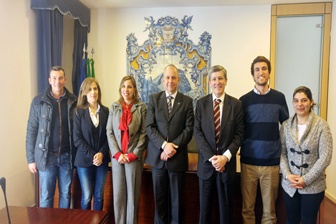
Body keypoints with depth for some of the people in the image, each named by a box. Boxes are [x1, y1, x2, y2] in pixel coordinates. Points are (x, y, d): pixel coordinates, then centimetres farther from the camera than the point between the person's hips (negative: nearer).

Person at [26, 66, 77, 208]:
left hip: (67, 155, 1)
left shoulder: (73, 101, 1)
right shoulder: (39, 101, -2)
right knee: (46, 196, 9)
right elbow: (31, 130, 0)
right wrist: (30, 158, -1)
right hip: (46, 156, -1)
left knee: (66, 194, 13)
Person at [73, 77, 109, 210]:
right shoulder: (79, 112, -4)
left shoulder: (105, 111, 3)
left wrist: (102, 153, -12)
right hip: (85, 160, -2)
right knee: (87, 196, 6)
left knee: (99, 195, 10)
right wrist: (92, 155, -15)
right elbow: (77, 138, -8)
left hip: (102, 159, 2)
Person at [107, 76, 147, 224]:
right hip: (117, 157, 2)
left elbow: (144, 133, -4)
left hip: (134, 157, -2)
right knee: (118, 194, 9)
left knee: (133, 194, 6)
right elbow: (109, 132, 3)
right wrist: (117, 153, -8)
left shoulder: (141, 107, -1)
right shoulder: (114, 107, 7)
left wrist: (133, 154, -11)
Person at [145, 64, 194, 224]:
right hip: (157, 155, 1)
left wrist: (173, 147, -14)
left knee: (177, 198, 10)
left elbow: (189, 129, -4)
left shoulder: (187, 101, 2)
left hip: (178, 157, -1)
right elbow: (149, 127, -3)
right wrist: (164, 145, -15)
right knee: (159, 198, 12)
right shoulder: (154, 99, 4)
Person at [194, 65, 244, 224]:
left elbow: (239, 134, -3)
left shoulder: (236, 104, 0)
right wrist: (211, 157, -13)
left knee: (226, 206, 13)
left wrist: (225, 156, -14)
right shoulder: (201, 103, 0)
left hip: (227, 162, 0)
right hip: (206, 162, 1)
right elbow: (197, 132, -4)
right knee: (205, 205, 13)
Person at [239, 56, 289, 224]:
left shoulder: (279, 98, 3)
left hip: (272, 161, 0)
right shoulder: (244, 100, 1)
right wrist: (240, 148, -3)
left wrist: (283, 150, 7)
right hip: (248, 161, 0)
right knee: (247, 208, 9)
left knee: (269, 209, 10)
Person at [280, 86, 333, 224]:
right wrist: (287, 175, -10)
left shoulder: (321, 125, -9)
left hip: (313, 186, -2)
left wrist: (306, 179, -13)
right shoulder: (286, 125, 1)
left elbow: (325, 157, -11)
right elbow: (282, 153, 2)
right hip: (289, 185, 3)